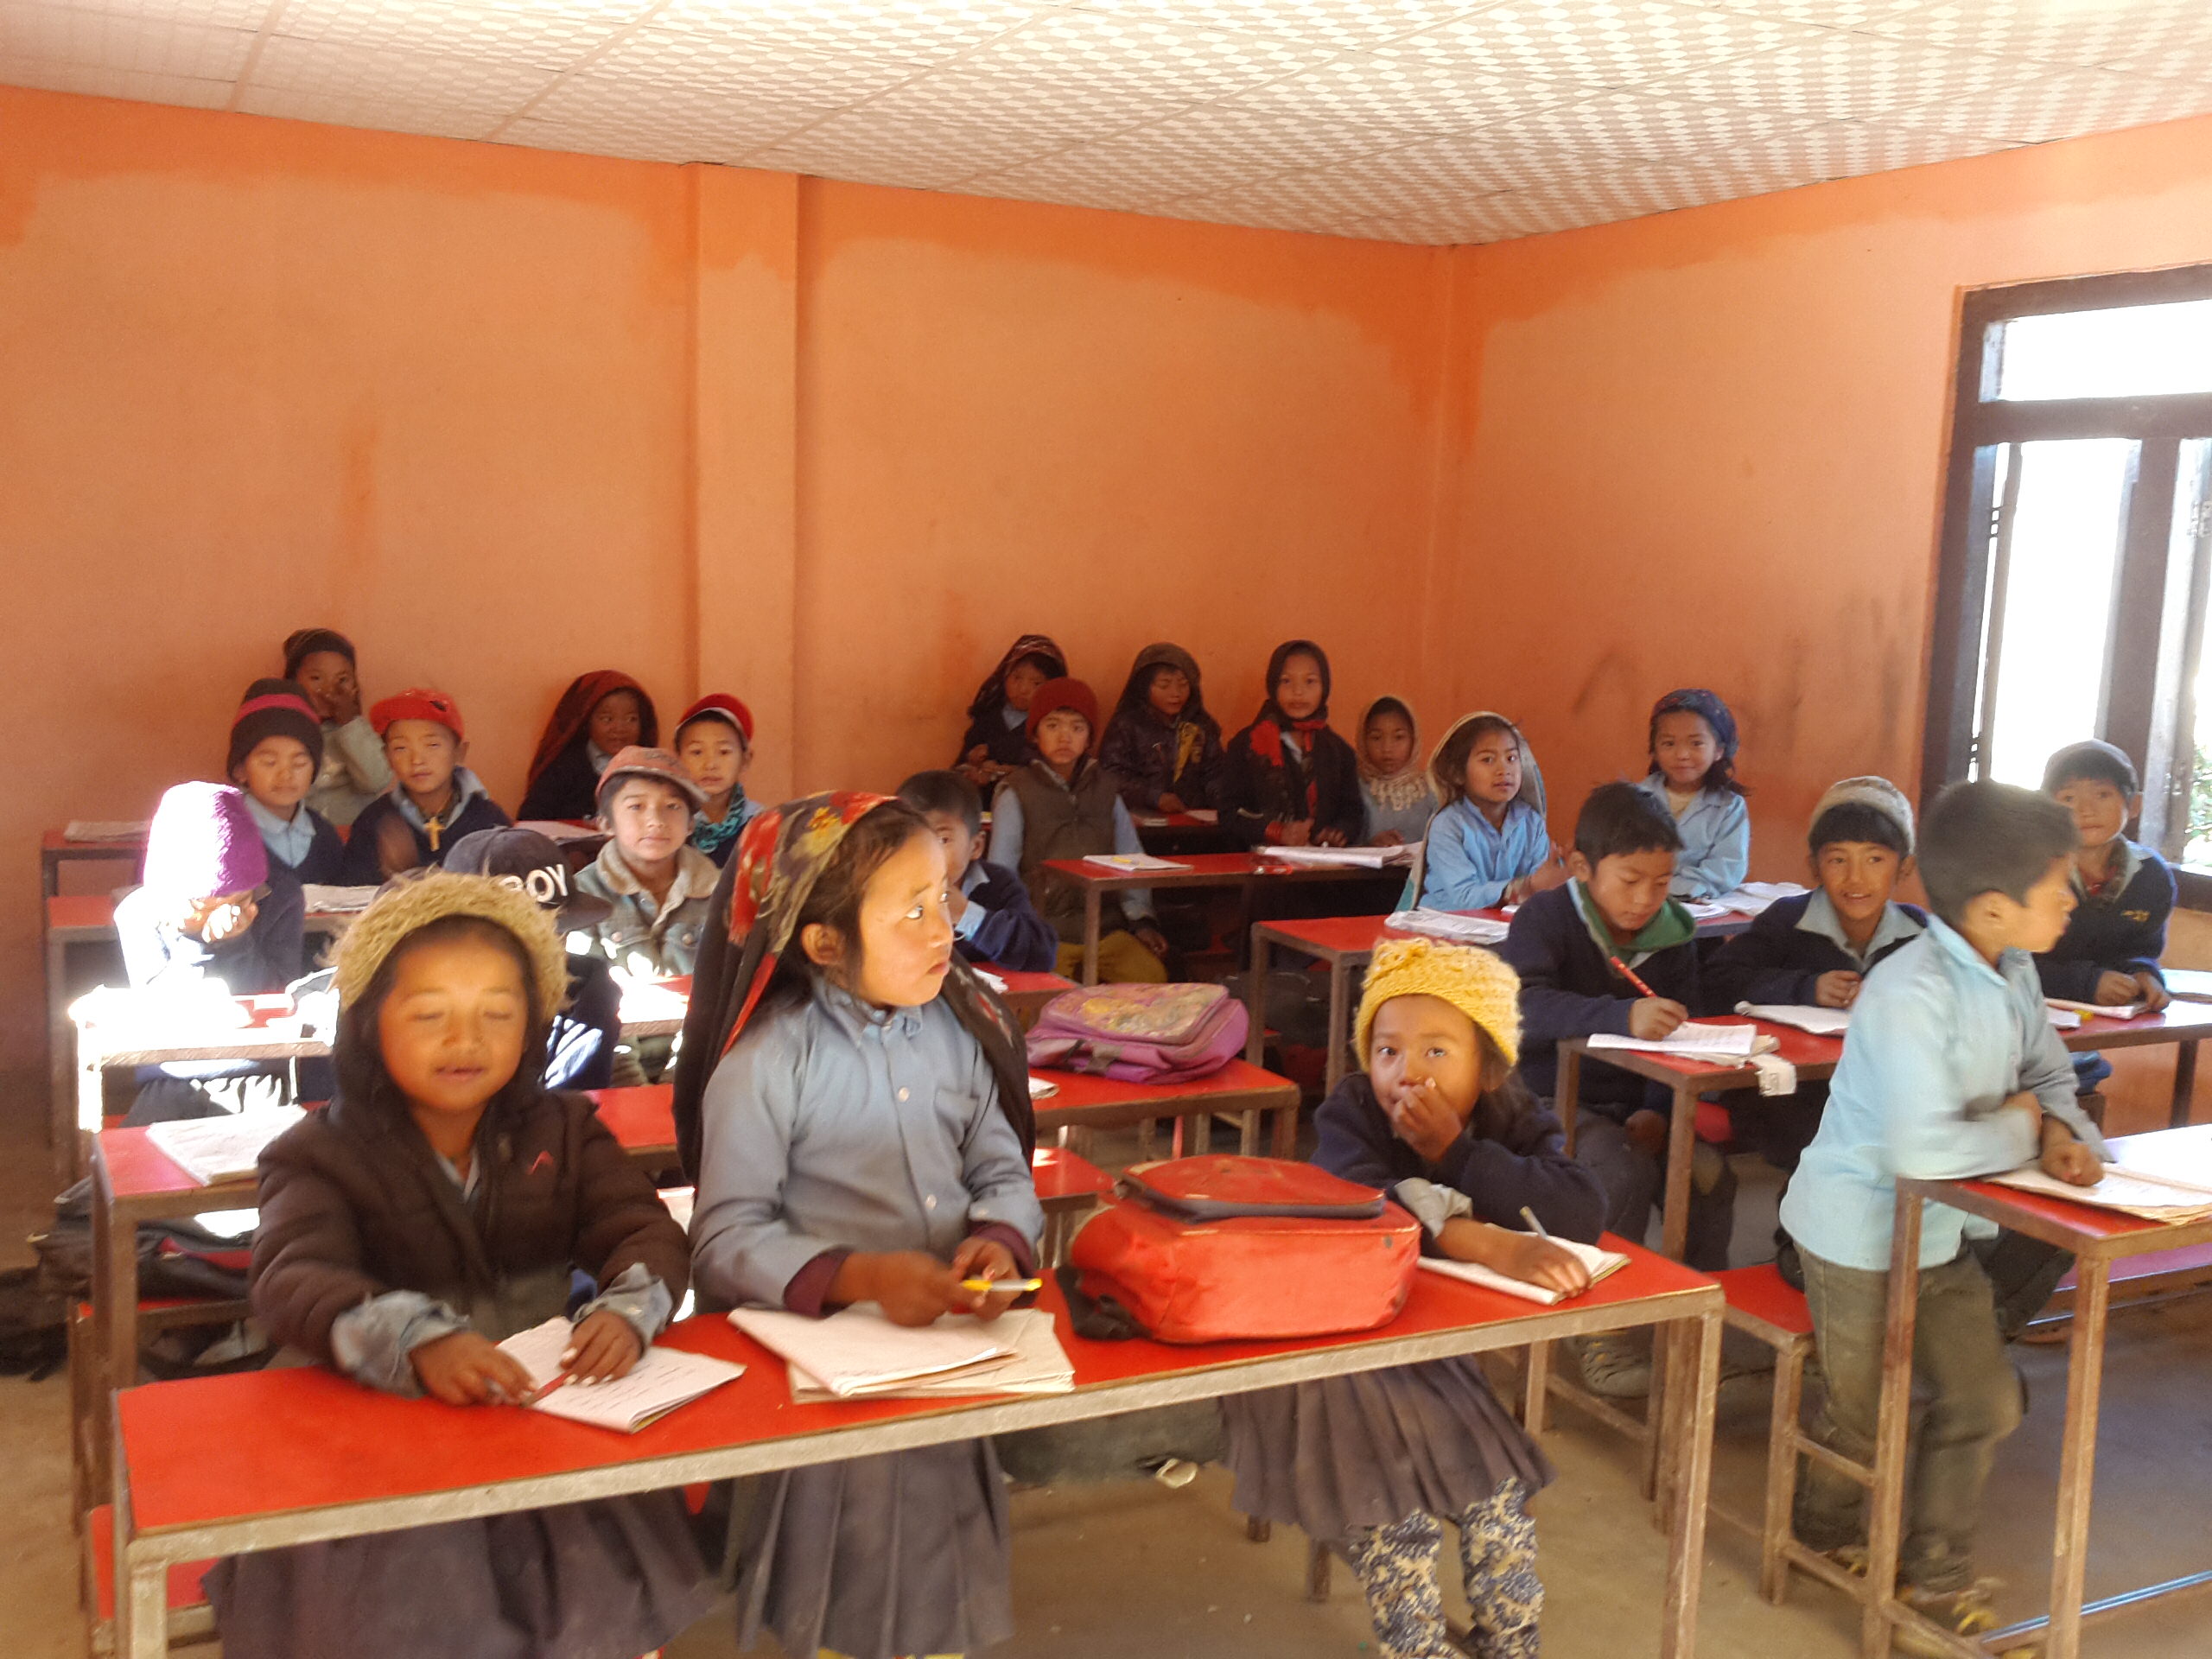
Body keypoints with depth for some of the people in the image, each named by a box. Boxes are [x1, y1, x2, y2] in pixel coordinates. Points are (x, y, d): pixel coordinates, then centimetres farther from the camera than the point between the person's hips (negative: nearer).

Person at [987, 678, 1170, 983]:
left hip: (1105, 926, 4)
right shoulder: (1016, 793, 3)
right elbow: (1001, 874, 2)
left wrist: (1141, 918, 5)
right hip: (1044, 930, -3)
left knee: (1152, 977, -19)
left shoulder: (1103, 789, 15)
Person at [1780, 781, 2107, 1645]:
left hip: (1946, 1232, 8)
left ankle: (1936, 1574, 36)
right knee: (1862, 1413, 13)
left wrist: (2062, 1132, -12)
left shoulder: (2012, 973, -4)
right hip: (1864, 1230, -8)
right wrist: (2021, 1129, -19)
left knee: (1986, 1402, 16)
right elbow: (1922, 1147, -37)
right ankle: (1826, 1537, 43)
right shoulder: (1912, 994, -31)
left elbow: (2047, 1076, 11)